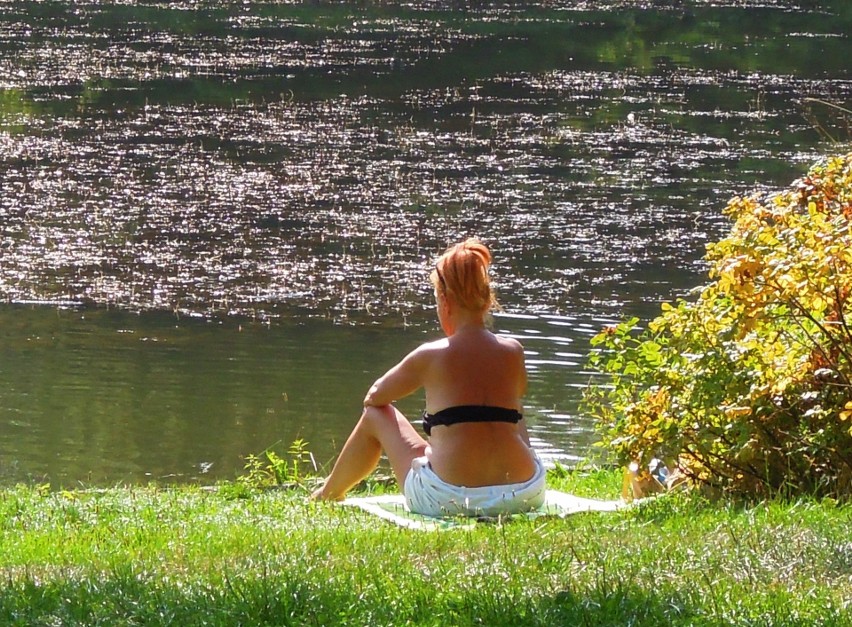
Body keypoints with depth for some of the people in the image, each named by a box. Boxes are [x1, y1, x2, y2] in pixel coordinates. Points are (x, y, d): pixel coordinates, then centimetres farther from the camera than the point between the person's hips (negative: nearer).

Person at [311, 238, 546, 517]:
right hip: (525, 495, 4)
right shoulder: (513, 352, 4)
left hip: (448, 501, -4)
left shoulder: (430, 356, -4)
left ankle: (330, 492, 45)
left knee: (376, 416, 20)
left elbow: (374, 397, 14)